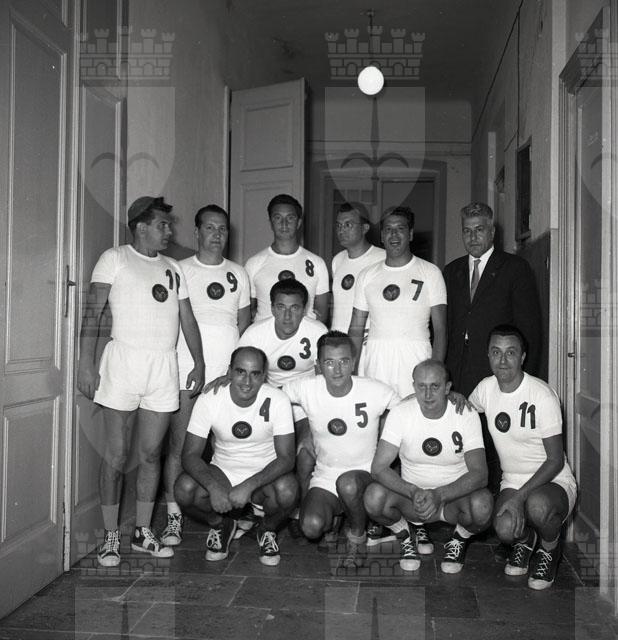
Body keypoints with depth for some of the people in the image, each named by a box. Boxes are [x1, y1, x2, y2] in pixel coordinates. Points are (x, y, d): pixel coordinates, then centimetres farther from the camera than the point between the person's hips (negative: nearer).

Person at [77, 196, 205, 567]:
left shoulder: (172, 269, 19)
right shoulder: (115, 259, 3)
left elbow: (187, 318, 17)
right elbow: (93, 312, -3)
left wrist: (199, 362, 8)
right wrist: (86, 363, -12)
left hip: (164, 365, 4)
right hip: (124, 359, -4)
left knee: (152, 453, 7)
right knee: (117, 455, -1)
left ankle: (143, 532, 19)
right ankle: (111, 537, 11)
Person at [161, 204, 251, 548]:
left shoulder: (238, 274, 13)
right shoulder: (180, 270, 5)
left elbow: (245, 323, 14)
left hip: (227, 375, 2)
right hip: (186, 373, -2)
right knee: (179, 446, -2)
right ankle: (174, 517, 8)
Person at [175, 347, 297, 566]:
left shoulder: (277, 401, -18)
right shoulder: (209, 400, -15)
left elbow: (286, 457, -21)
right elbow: (190, 454, -16)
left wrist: (249, 486, -35)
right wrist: (213, 487, -35)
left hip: (264, 475, -1)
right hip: (222, 473, 1)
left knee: (287, 490, -34)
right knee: (184, 488, -28)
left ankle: (268, 530, 3)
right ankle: (220, 525, 6)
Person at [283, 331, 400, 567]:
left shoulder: (376, 392, -14)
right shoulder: (307, 389, -12)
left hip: (364, 473, -1)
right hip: (324, 476, 2)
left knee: (348, 484, -38)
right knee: (311, 527, -26)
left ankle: (357, 535, -4)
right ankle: (332, 512, 15)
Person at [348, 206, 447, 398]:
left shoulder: (430, 272, 4)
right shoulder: (367, 275, 12)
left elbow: (440, 329, -1)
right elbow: (356, 328, 12)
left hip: (416, 358, -2)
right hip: (375, 359, 2)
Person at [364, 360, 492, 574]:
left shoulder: (466, 415, -14)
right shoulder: (400, 413, -12)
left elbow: (479, 473, -21)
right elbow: (379, 467, -18)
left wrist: (439, 495, -37)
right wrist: (413, 492, -35)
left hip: (455, 495, -1)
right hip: (412, 495, 1)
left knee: (482, 504, -34)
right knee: (374, 496, -29)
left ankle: (460, 539, 3)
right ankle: (407, 536, 5)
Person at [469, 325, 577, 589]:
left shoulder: (542, 395, -18)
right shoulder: (486, 388, -2)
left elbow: (556, 461, -16)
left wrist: (520, 497, -26)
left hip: (552, 481, -3)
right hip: (512, 481, 3)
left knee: (537, 505, -39)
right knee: (505, 528, -29)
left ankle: (549, 550, -2)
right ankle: (526, 539, 11)